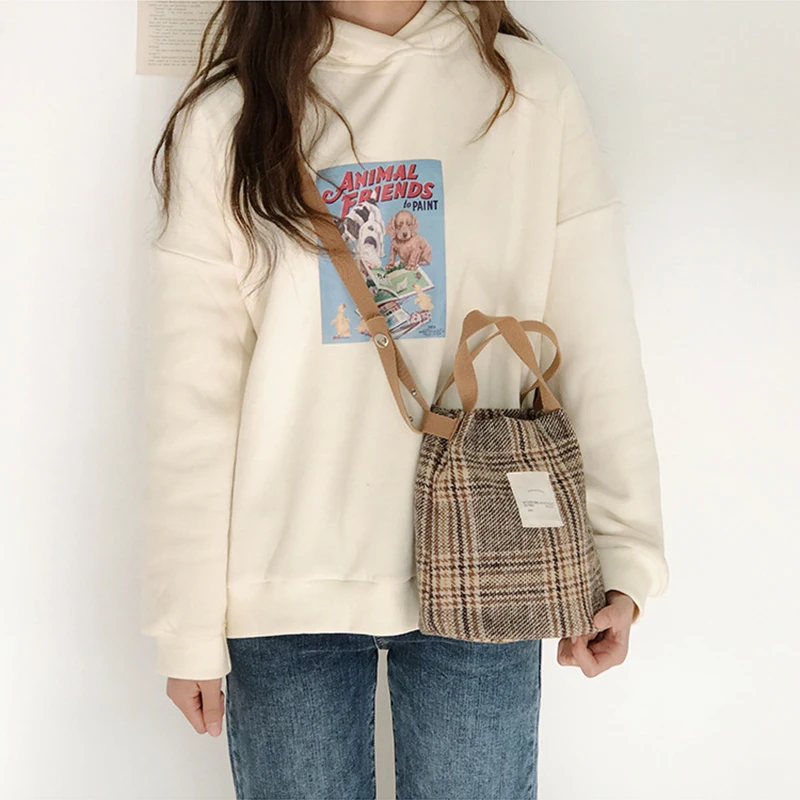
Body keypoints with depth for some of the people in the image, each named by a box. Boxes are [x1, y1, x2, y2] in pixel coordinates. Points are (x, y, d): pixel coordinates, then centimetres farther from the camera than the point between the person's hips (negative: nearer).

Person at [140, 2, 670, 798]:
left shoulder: (533, 91, 1)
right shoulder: (225, 118, 1)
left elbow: (596, 346, 0)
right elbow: (193, 394, -2)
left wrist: (623, 552, -7)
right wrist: (190, 626, -2)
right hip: (288, 584, 1)